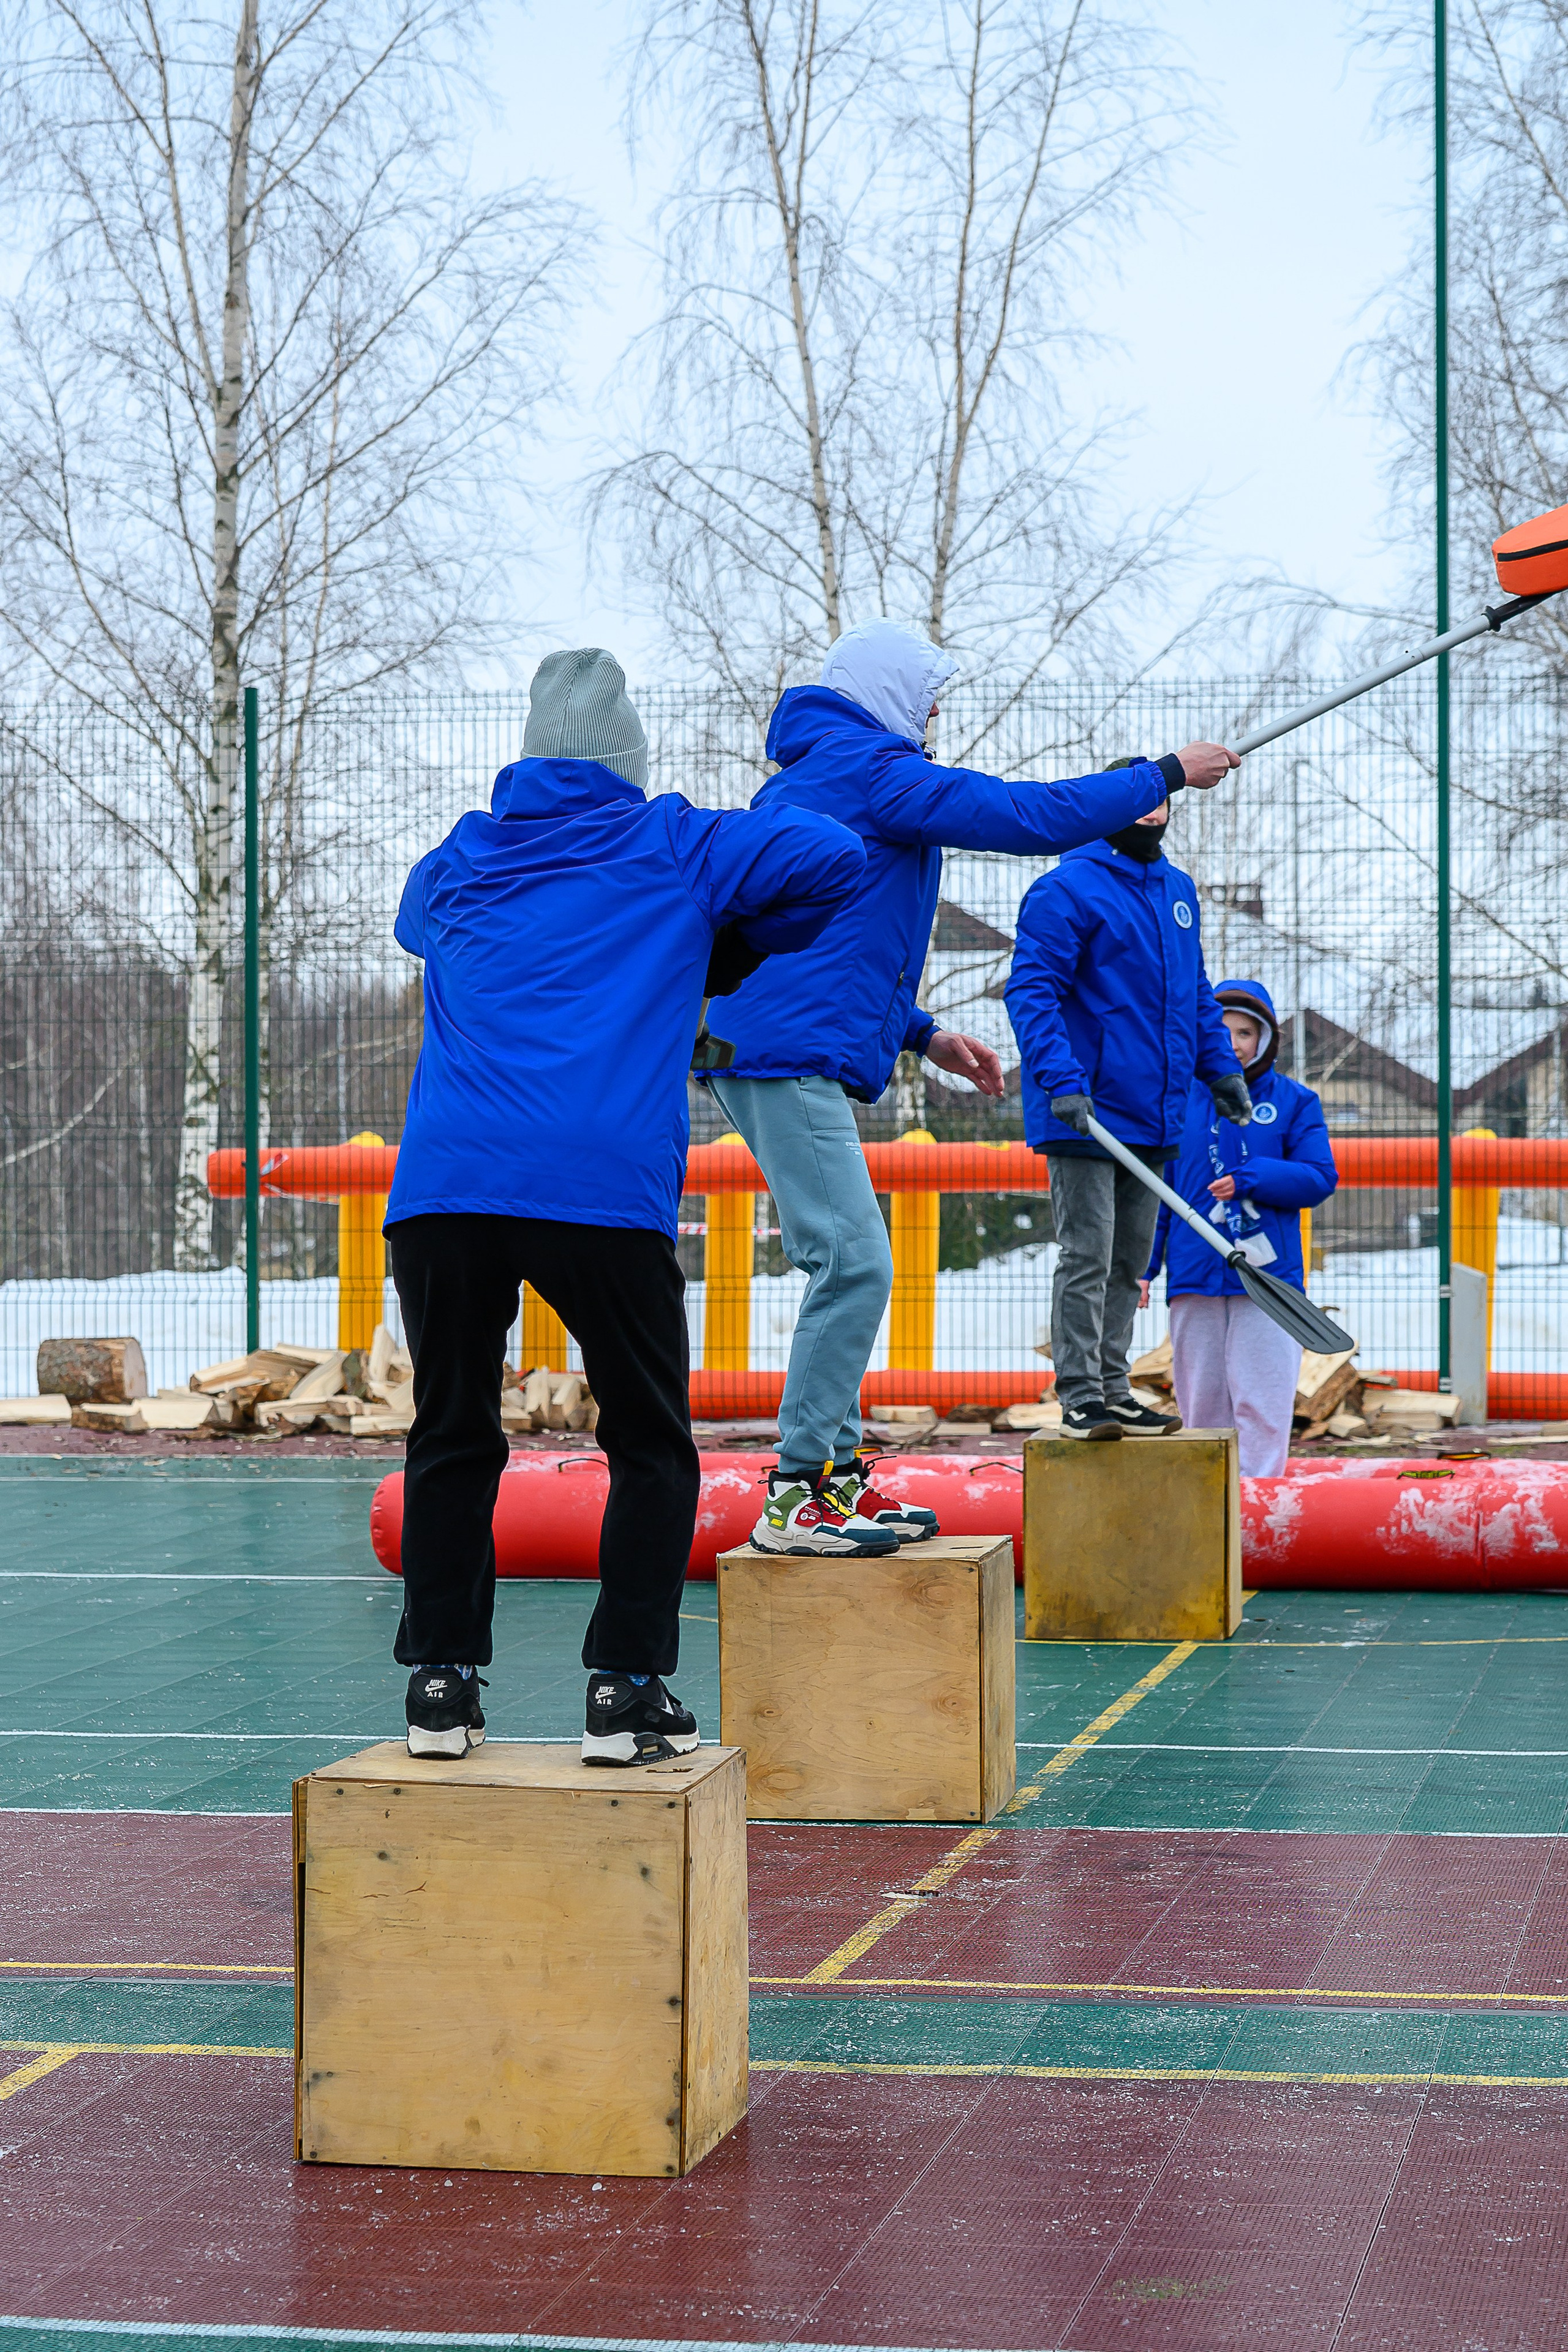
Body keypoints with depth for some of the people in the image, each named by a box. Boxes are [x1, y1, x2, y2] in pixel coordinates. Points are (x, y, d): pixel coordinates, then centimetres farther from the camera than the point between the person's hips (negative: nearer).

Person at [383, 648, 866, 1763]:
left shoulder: (459, 865, 22)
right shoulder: (673, 851, 13)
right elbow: (836, 858, 12)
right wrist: (724, 956, 25)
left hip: (443, 1188, 3)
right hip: (604, 1189, -3)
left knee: (452, 1441, 14)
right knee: (651, 1447, 10)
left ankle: (441, 1680, 10)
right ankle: (627, 1685, 4)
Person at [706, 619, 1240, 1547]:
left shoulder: (817, 774, 26)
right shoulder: (870, 767, -7)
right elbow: (1030, 817, -12)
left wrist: (925, 1035, 29)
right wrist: (1166, 774, -1)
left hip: (768, 1051, 11)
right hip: (793, 1053, -11)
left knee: (849, 1263, 13)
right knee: (854, 1262, -15)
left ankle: (838, 1477, 15)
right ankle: (799, 1496, -16)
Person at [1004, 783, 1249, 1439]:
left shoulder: (1178, 890, 16)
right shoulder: (1068, 889, -9)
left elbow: (1195, 991, 27)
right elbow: (1030, 989, -15)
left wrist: (1220, 1066, 21)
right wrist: (1062, 1079, -24)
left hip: (1153, 1114, 8)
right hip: (1085, 1113, -8)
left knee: (1129, 1261, 10)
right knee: (1087, 1257, -8)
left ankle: (1114, 1388, 16)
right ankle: (1080, 1398, -5)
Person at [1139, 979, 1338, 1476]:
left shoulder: (1294, 1101, 7)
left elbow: (1320, 1178, 1)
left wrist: (1250, 1178, -12)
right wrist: (1142, 1266, 2)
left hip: (1268, 1274, -2)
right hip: (1195, 1275, 2)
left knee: (1260, 1399, -6)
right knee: (1201, 1399, 4)